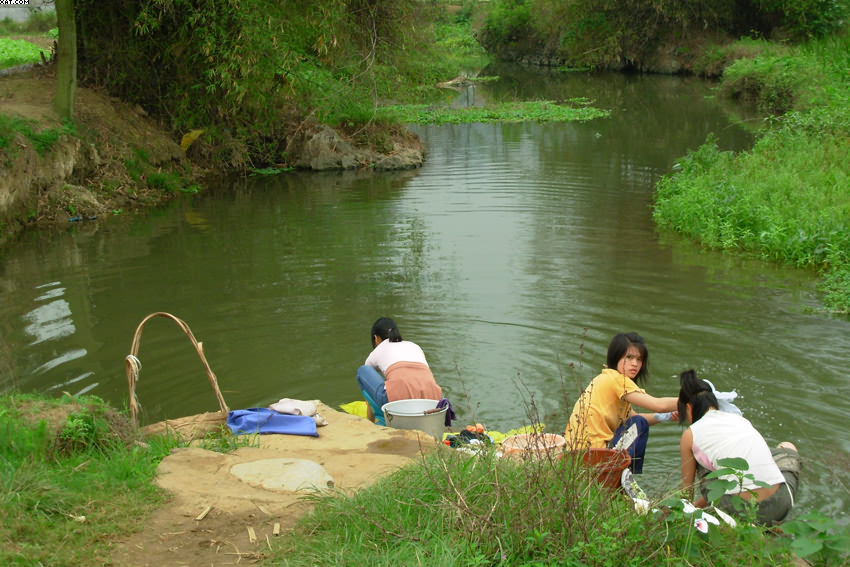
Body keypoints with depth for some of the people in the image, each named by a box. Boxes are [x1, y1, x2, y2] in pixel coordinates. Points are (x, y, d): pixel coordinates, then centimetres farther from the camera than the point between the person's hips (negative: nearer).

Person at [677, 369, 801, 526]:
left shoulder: (690, 435, 6)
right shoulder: (740, 419, 19)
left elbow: (687, 491, 18)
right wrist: (696, 505, 44)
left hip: (739, 511, -3)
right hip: (781, 505, 3)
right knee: (787, 447, 33)